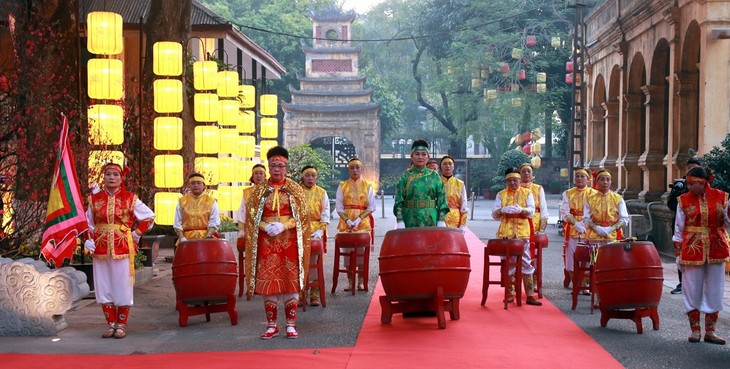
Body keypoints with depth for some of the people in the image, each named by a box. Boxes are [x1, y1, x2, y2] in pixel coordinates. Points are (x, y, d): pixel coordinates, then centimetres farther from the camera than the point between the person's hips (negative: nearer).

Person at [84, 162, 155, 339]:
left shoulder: (130, 198, 0)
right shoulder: (95, 199, 7)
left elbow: (149, 217, 7)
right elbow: (88, 223, 13)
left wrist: (136, 233, 1)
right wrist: (88, 240, -1)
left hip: (123, 248, -2)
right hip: (100, 249, 2)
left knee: (122, 286, 1)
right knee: (104, 287, 5)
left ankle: (122, 325, 11)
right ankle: (111, 324, 16)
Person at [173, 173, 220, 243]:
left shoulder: (211, 201, 9)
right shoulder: (182, 201, 12)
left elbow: (214, 223, 2)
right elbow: (177, 223, 10)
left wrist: (208, 236, -13)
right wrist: (181, 237, -5)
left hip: (205, 238, -1)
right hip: (187, 239, 1)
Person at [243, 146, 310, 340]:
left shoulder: (294, 188, 4)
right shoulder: (260, 189, 8)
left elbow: (302, 214, -2)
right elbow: (252, 215, 4)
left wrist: (283, 225, -15)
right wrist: (266, 227, -13)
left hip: (289, 240, -1)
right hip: (266, 241, 1)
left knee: (291, 280, -1)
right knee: (267, 281, 0)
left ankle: (291, 324, 6)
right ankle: (271, 325, 9)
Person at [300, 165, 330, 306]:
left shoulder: (321, 193, 8)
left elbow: (325, 214, 4)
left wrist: (321, 230, -9)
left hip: (316, 232, 1)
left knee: (315, 262, 0)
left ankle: (315, 295, 5)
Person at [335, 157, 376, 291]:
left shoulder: (367, 186, 7)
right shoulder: (342, 186, 8)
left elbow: (371, 207, 2)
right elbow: (339, 207, 4)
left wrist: (359, 219, -10)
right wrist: (348, 220, -10)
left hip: (363, 222, -1)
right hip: (346, 222, 1)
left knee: (361, 249, -5)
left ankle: (361, 281, 0)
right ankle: (350, 281, 2)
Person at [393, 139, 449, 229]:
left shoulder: (435, 176, 8)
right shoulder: (405, 177, 3)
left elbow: (441, 200, 6)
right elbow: (399, 201, -1)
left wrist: (441, 221, -2)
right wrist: (400, 221, -10)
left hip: (431, 222, 1)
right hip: (410, 223, -1)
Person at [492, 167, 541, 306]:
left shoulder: (527, 193, 8)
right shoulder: (501, 194, 9)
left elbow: (531, 211, -3)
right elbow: (494, 214, 3)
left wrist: (520, 209, -23)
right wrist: (502, 210, -19)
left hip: (522, 233, -1)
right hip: (506, 232, 1)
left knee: (526, 263, -2)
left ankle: (530, 295, 0)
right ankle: (510, 293, 14)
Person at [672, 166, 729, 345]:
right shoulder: (684, 200, 0)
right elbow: (679, 228, 3)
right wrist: (679, 254, 1)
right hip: (692, 250, -1)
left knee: (714, 291, 5)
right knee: (692, 290, 2)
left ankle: (710, 331, 15)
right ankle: (695, 330, 14)